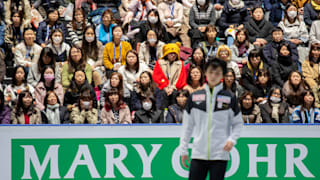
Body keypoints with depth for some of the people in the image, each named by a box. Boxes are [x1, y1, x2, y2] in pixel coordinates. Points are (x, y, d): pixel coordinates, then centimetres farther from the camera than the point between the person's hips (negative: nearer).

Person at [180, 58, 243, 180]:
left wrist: (232, 139, -10)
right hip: (198, 153, 2)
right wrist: (183, 150, 8)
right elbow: (187, 125, 11)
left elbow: (238, 123, 8)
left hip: (220, 154, -2)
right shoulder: (194, 98, 7)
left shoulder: (229, 98, 2)